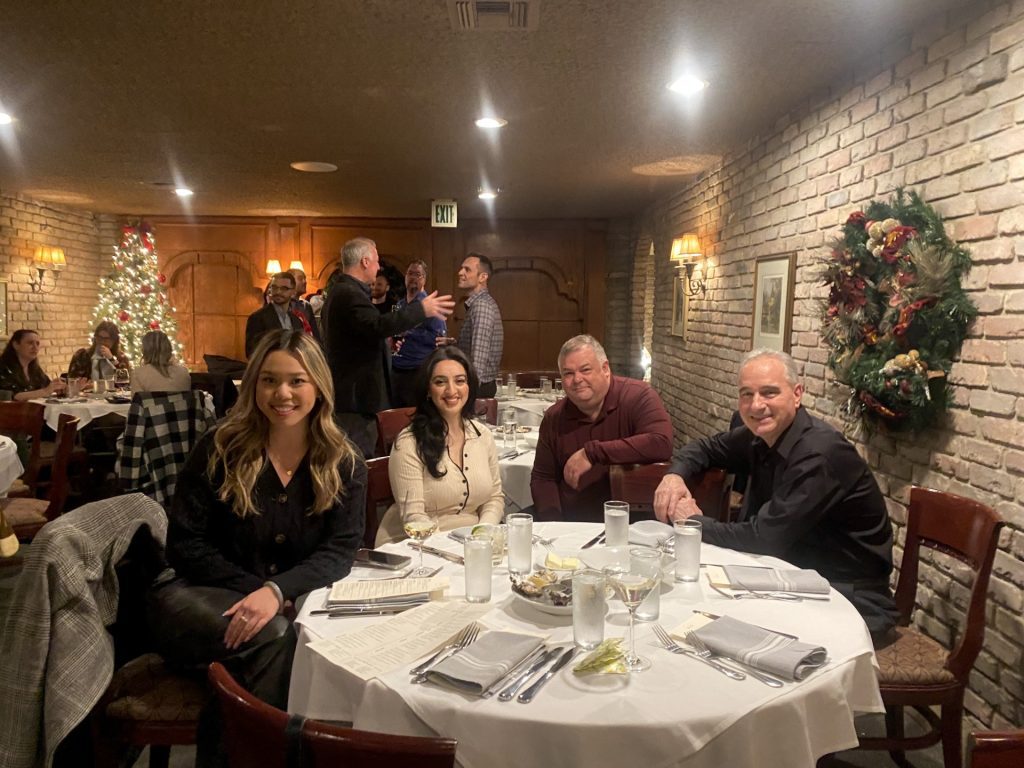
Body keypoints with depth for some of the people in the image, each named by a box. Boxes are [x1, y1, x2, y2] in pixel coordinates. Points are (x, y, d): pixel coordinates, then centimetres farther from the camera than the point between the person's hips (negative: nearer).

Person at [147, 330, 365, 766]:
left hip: (297, 602, 2)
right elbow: (184, 545, -4)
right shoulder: (219, 449, -3)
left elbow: (340, 550, -11)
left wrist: (277, 591, -30)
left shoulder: (344, 465, -1)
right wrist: (253, 588, -17)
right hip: (208, 598, -1)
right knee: (275, 637, -33)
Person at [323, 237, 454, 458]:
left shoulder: (340, 291, 17)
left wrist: (385, 345, 17)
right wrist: (421, 309, -27)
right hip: (357, 396, -11)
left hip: (346, 391, 11)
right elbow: (378, 325, -33)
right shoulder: (350, 294, -18)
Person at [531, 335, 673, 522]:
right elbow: (542, 478, 11)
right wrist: (553, 526, -7)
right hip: (569, 523, 4)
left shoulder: (638, 396, -9)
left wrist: (592, 452, -25)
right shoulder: (554, 417, 6)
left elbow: (661, 445, -26)